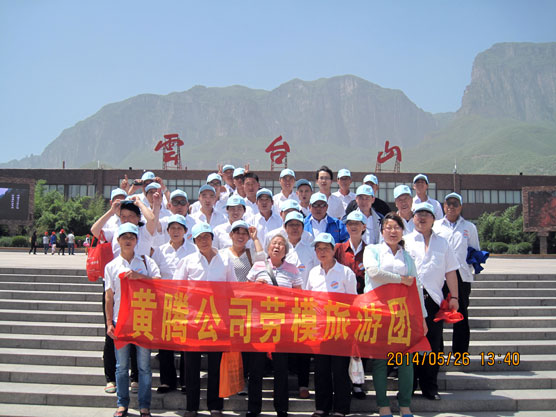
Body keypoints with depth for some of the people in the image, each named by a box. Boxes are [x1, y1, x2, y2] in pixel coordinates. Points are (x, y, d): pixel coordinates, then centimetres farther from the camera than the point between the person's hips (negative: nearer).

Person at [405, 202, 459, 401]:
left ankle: (429, 386, 14)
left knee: (433, 343, 4)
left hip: (433, 299, 2)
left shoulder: (442, 243, 16)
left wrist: (454, 297, 6)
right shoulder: (405, 241, 9)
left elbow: (450, 271, 13)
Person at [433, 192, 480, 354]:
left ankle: (460, 352, 12)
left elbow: (476, 250, 19)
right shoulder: (435, 225, 12)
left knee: (461, 314, 3)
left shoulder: (469, 227, 14)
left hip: (461, 275, 1)